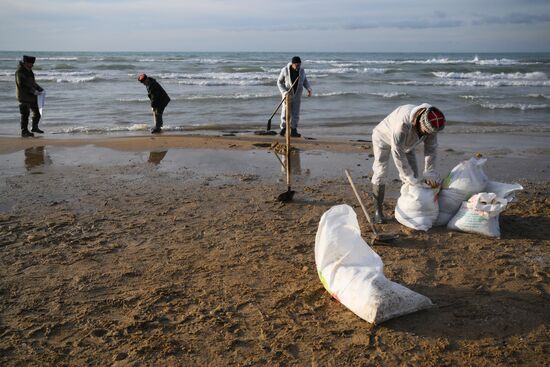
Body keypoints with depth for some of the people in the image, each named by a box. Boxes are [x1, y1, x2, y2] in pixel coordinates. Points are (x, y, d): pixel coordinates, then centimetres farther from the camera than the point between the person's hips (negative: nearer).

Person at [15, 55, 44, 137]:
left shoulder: (29, 70, 13)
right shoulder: (20, 71, -16)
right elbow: (22, 85, -23)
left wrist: (39, 88, 7)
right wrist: (34, 91, -24)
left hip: (32, 96, 9)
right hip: (24, 97, -9)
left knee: (37, 112, 15)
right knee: (25, 114, -3)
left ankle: (35, 127, 30)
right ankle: (24, 131, 6)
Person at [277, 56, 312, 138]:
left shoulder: (302, 71, -3)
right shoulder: (285, 70, -12)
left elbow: (305, 81, 7)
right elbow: (279, 82, -5)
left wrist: (309, 89, -12)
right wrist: (284, 92, -19)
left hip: (297, 95, 3)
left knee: (295, 113, 0)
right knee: (285, 112, -1)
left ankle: (293, 131, 5)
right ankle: (283, 129, 17)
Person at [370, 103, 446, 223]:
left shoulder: (431, 123, -26)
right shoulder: (403, 123, -45)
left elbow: (431, 149, -18)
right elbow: (397, 153, -42)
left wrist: (429, 174, -26)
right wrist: (410, 178, -38)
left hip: (405, 142, 6)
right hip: (384, 137, -6)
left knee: (412, 173, 0)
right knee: (380, 173, -13)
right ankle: (378, 210, -5)